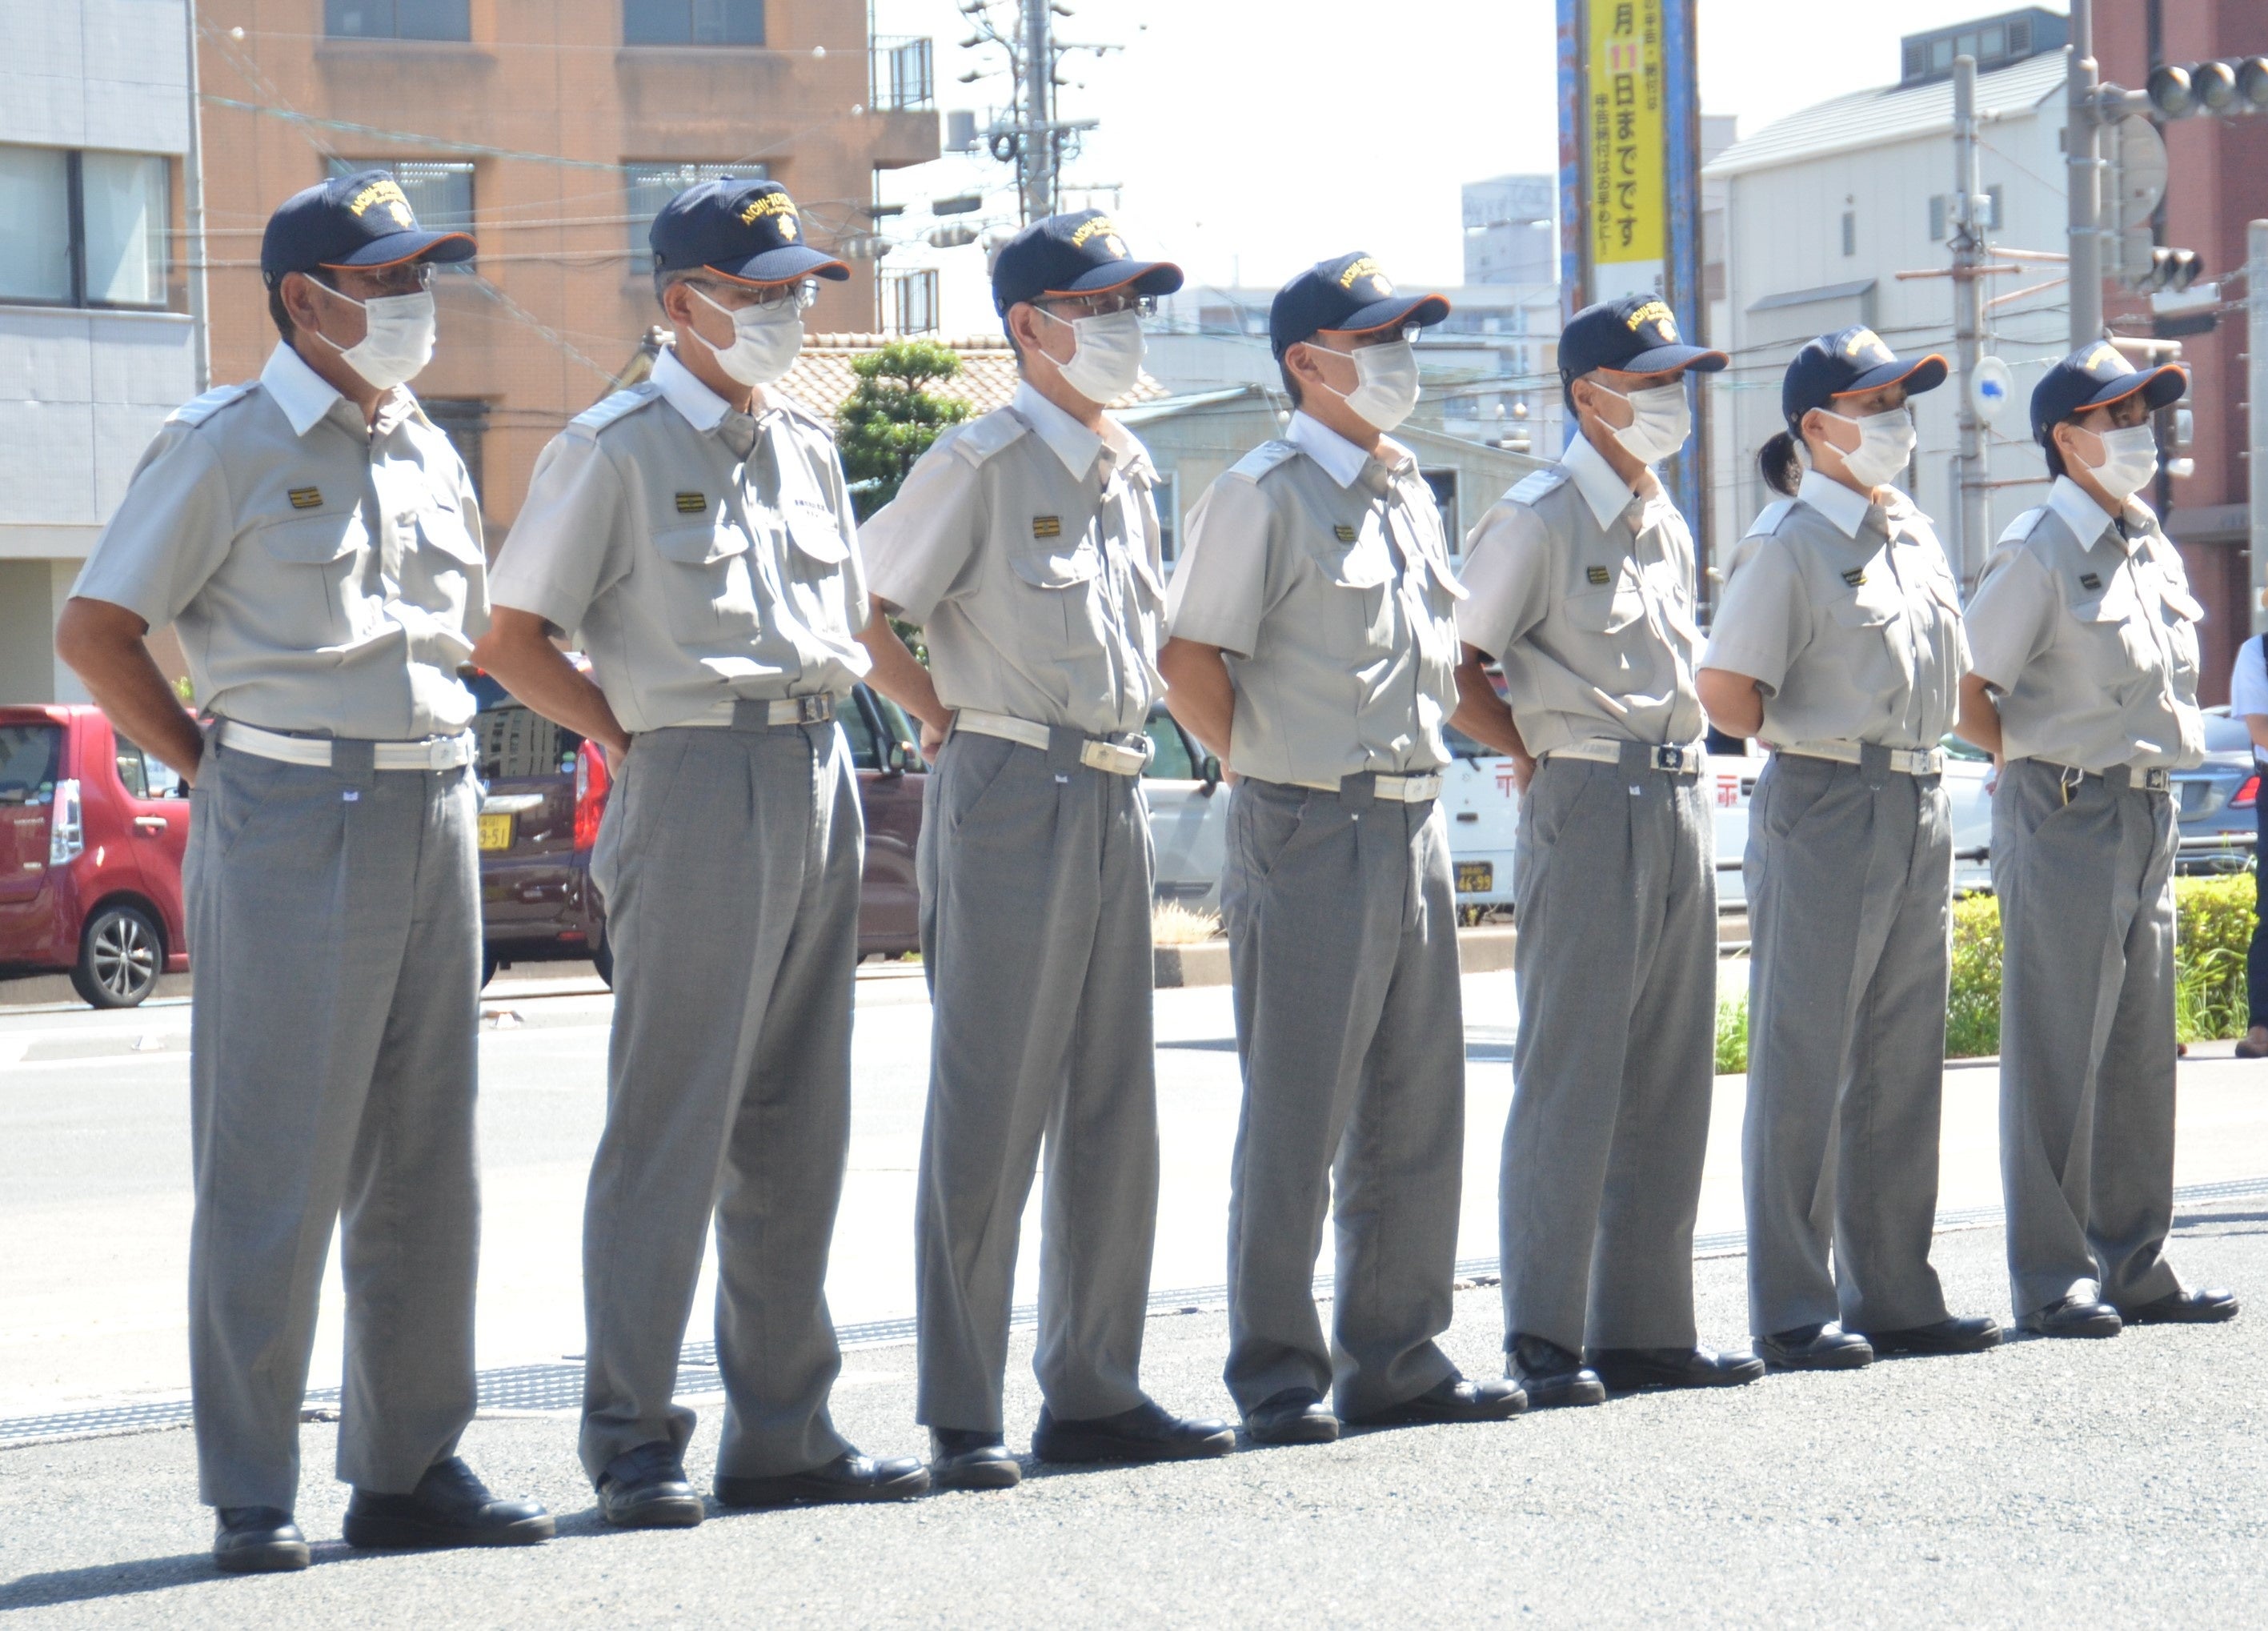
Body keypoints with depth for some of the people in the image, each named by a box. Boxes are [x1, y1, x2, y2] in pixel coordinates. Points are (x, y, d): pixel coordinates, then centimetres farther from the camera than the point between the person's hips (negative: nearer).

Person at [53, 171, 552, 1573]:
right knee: (275, 1168, -5)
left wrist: (434, 764, 14)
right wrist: (224, 771, -5)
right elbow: (97, 629, -5)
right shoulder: (229, 445, -5)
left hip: (435, 817, 7)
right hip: (292, 825, -7)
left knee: (426, 1166, 9)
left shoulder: (428, 453, 15)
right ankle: (252, 1497, 0)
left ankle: (411, 1468, 17)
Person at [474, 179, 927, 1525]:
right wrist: (631, 739, -7)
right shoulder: (617, 448, -4)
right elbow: (512, 636, -5)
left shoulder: (806, 443, 16)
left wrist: (820, 720, 15)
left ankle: (784, 1430, 15)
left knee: (797, 1123, 9)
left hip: (819, 778, 7)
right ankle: (634, 1439, -2)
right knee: (672, 1118, -6)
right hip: (696, 777, -7)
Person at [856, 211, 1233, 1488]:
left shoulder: (1131, 471, 14)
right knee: (991, 1110, -6)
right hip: (1014, 802, -8)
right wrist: (950, 719, -6)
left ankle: (1095, 1392, 16)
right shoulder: (982, 462, -9)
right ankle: (962, 1415, -2)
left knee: (1113, 1108, 9)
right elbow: (859, 612, -9)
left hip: (1118, 800, 8)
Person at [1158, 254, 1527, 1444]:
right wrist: (1270, 771, -6)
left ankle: (1395, 1362, 17)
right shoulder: (1264, 494, -9)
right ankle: (1279, 1379, 4)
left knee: (1415, 1113, 10)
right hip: (1313, 837, -8)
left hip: (1417, 822, 8)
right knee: (1295, 1122, -3)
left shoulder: (1409, 493, 16)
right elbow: (1189, 664, -12)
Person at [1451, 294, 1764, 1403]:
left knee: (1671, 1077, 8)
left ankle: (1644, 1325, 13)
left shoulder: (1666, 528, 17)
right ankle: (1545, 1342, -5)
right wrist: (1538, 757, -3)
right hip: (1588, 805, -8)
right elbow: (1453, 671, -8)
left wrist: (1682, 764, 14)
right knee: (1569, 1074, -8)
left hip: (1680, 803, 8)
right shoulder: (1537, 520, -7)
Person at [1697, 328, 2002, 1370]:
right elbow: (1725, 691, -14)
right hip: (1825, 813, -8)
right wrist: (1815, 741, -1)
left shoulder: (1916, 538, 14)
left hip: (1921, 812, 8)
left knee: (1902, 1067, 11)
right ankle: (1794, 1313, 0)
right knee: (1805, 1064, -4)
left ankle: (1893, 1297, 18)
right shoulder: (1789, 544, -9)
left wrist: (1917, 761, 13)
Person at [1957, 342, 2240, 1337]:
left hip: (2148, 810, 8)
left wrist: (2167, 754, 15)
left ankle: (2133, 1265, 17)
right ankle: (2053, 1280, -1)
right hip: (2066, 816, -8)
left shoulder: (2151, 548, 14)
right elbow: (1964, 686, -13)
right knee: (2058, 1054, -5)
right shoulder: (2040, 552, -10)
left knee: (2141, 1053, 10)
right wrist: (2028, 760, -7)